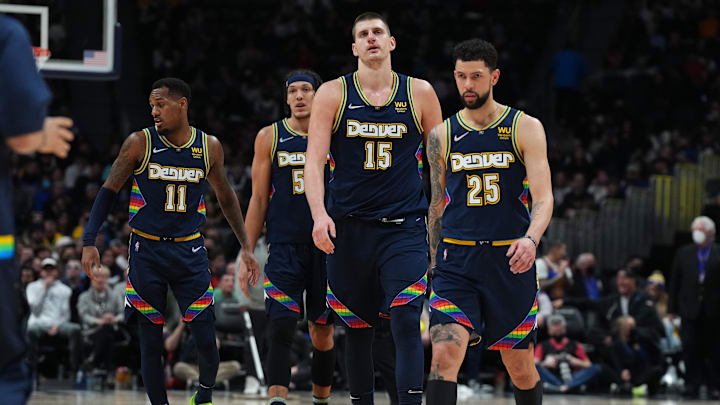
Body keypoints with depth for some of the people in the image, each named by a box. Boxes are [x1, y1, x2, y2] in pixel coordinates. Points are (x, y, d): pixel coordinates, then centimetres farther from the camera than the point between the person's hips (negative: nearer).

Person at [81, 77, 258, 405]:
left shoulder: (209, 147, 1)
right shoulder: (140, 143, -5)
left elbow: (226, 198, 15)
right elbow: (109, 191, 0)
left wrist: (246, 246, 15)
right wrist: (89, 241, -9)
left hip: (189, 252, 1)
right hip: (147, 251, -1)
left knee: (206, 339, -4)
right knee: (150, 341, -1)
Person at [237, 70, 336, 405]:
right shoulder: (270, 137, 5)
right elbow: (259, 199, 7)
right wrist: (248, 254, 2)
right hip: (285, 247, -1)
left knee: (322, 330, 8)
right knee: (281, 324, -16)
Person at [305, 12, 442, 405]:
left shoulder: (419, 93, 5)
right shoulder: (332, 95, 3)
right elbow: (314, 162, -2)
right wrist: (319, 215, -17)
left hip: (404, 226, -1)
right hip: (348, 227, 1)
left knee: (406, 321, -15)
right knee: (357, 328, 8)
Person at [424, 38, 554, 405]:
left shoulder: (525, 128, -1)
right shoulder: (442, 135, 7)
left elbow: (543, 197, -10)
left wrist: (531, 239, -29)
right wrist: (434, 265, 16)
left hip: (510, 262, -1)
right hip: (456, 261, 1)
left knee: (521, 367, 9)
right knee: (444, 355, -18)